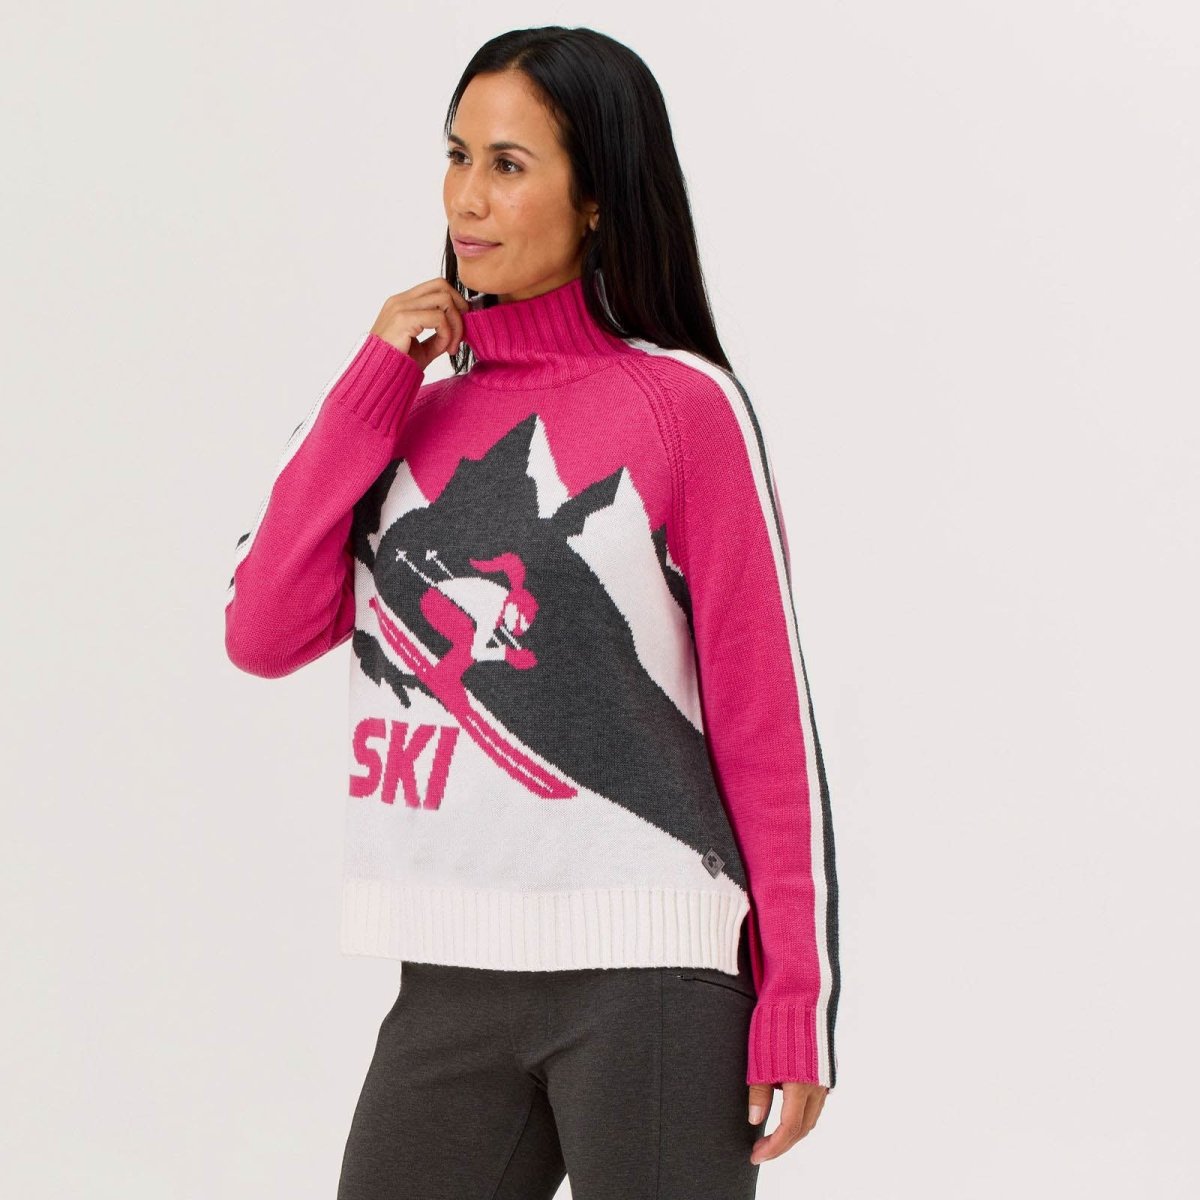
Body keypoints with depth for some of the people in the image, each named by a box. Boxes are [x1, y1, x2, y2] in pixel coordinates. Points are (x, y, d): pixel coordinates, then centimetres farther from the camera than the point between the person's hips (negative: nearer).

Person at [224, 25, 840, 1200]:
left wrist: (795, 1000, -7)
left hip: (645, 975, -4)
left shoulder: (684, 406, -4)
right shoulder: (408, 414, 10)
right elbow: (262, 636, -1)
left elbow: (765, 716, -4)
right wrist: (374, 387, -3)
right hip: (451, 982, 5)